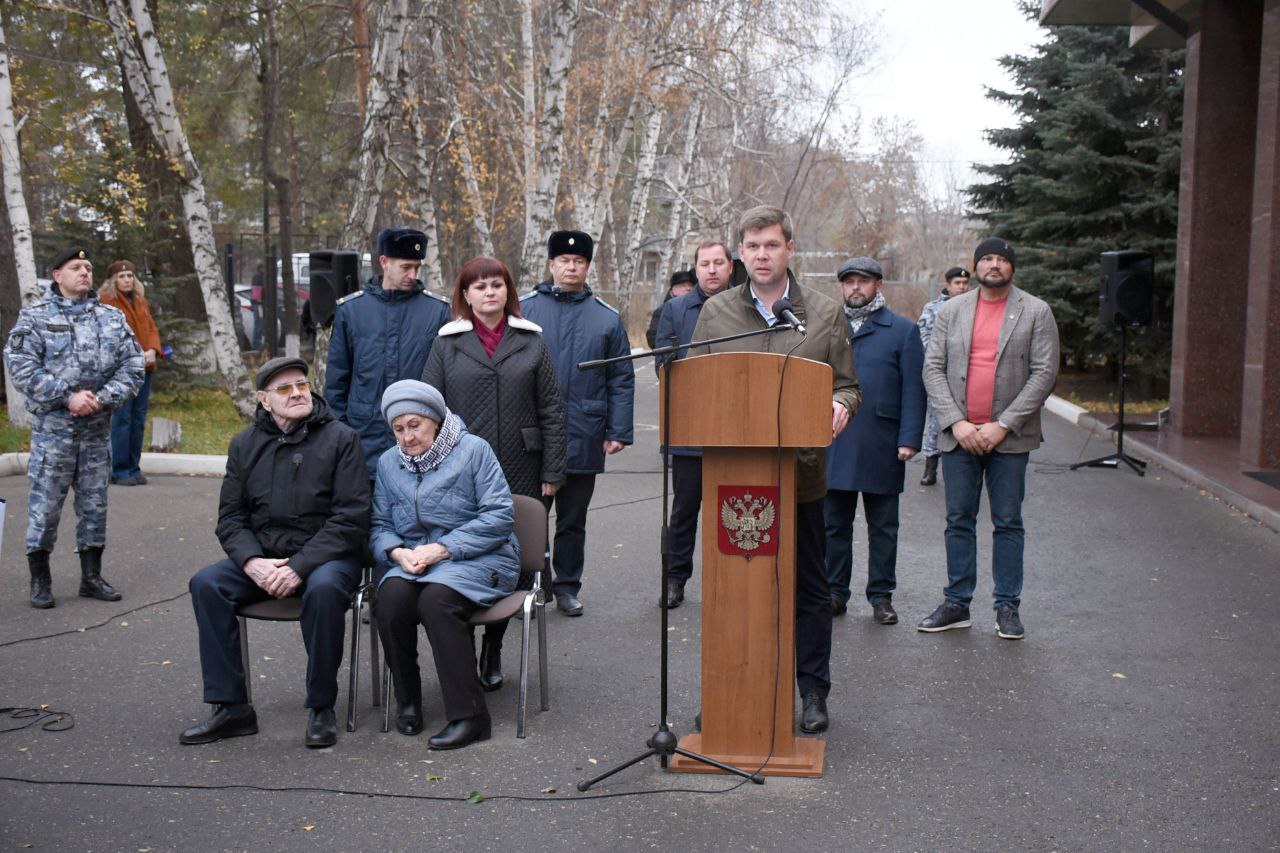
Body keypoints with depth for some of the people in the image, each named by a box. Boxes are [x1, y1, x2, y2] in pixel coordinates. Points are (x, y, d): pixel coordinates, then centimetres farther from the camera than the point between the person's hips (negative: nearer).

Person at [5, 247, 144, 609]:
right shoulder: (34, 318, -1)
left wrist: (104, 397, -11)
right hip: (53, 427, -4)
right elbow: (23, 368, -9)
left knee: (94, 502, 10)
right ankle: (40, 581, 11)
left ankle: (91, 577, 21)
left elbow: (132, 366, 4)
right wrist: (67, 397, -17)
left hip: (98, 427, 4)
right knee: (46, 502, 0)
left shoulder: (112, 317, 9)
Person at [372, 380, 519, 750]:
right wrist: (397, 552, -10)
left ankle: (469, 715, -27)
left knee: (436, 599, -34)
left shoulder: (473, 449, -2)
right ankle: (407, 701, -10)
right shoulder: (389, 463, 15)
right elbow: (379, 526, 15)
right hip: (412, 562, 4)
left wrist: (443, 548, -16)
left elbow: (499, 515, -9)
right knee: (391, 596, -29)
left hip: (476, 558, -4)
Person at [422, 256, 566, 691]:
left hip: (520, 475, 1)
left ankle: (493, 652, 24)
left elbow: (552, 411, 5)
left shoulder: (531, 341, 7)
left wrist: (552, 472, 0)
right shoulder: (448, 344, 5)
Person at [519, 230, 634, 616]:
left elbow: (621, 380, 6)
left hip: (583, 439, 1)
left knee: (573, 520, 11)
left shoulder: (607, 317, 6)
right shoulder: (523, 309, 3)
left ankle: (567, 587, 23)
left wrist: (618, 432, -1)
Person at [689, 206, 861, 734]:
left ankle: (812, 690, 20)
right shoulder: (715, 313, 8)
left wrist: (840, 406, -15)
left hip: (801, 471, -1)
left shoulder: (824, 313, 6)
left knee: (808, 587, 7)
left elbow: (847, 386, 8)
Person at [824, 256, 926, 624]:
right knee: (834, 524, 8)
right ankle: (835, 592, 18)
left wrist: (909, 439, -10)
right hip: (834, 444, 2)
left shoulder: (903, 330, 4)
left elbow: (913, 390, -1)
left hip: (881, 448, -2)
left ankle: (881, 596, 17)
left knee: (882, 527, 8)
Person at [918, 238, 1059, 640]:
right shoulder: (952, 310, 8)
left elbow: (1044, 373, -4)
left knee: (1008, 523, 5)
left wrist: (1003, 425, -12)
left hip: (1009, 437, -2)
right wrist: (956, 422, -9)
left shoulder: (1036, 312, 1)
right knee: (959, 521, 7)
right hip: (958, 434, 2)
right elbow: (933, 368, 4)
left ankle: (1007, 606, 14)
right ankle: (957, 603, 16)